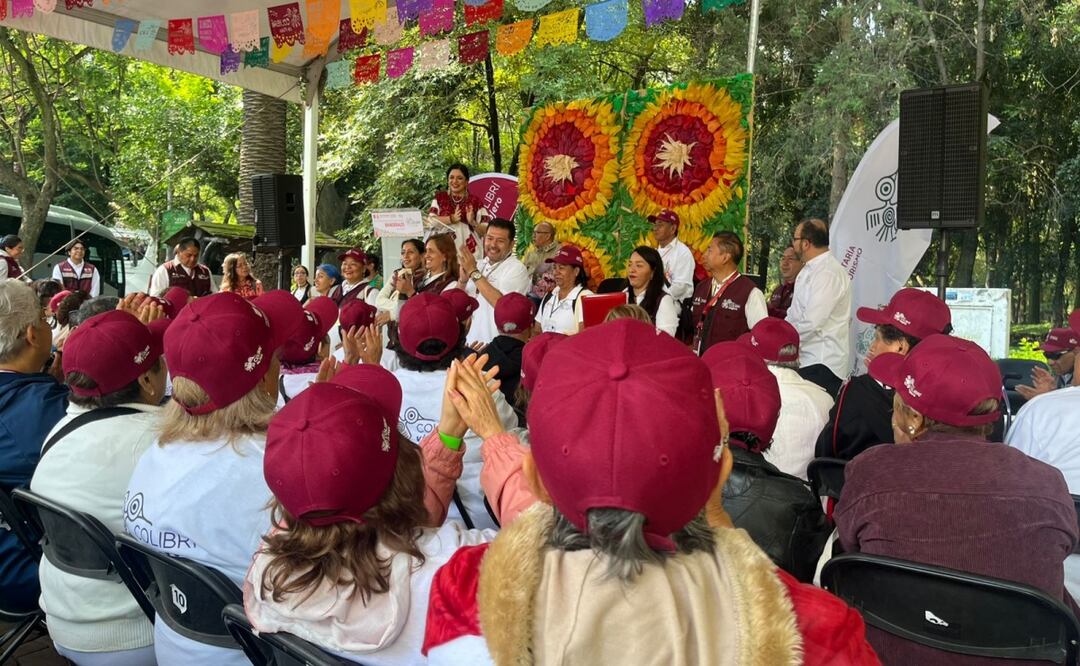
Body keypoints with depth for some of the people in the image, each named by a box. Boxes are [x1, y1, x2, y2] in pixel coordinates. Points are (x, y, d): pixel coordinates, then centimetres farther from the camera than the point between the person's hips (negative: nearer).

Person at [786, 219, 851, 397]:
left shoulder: (828, 273, -15)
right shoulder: (808, 270, 18)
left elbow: (812, 323, -22)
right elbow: (794, 315, 22)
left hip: (822, 364, -9)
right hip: (806, 360, 9)